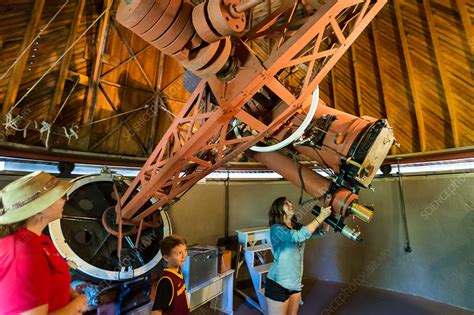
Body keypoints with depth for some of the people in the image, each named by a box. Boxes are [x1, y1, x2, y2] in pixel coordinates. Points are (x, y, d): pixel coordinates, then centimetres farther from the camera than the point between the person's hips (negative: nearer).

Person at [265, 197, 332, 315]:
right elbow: (299, 236, -33)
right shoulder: (276, 228, -19)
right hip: (278, 284, -7)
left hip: (295, 283, 7)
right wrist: (320, 217, -27)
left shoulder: (297, 226, 3)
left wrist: (326, 216, -15)